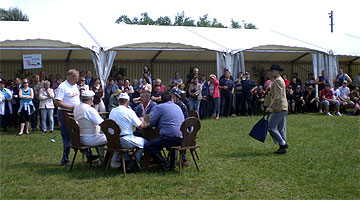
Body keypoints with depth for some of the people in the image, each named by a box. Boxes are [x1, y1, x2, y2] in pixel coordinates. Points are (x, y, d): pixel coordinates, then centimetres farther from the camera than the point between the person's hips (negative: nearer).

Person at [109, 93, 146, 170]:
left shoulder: (112, 111, 6)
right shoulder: (129, 112, -12)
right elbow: (140, 126, -10)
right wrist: (142, 120, 13)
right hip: (126, 141, -6)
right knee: (144, 141, 14)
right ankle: (132, 164, 10)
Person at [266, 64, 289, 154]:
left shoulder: (277, 81, -15)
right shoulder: (280, 80, 19)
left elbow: (277, 97, -22)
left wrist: (270, 107, -19)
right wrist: (272, 107, 23)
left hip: (279, 109, -10)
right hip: (283, 108, 10)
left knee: (271, 127, -6)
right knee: (281, 129, 11)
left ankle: (283, 144, -4)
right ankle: (283, 148, 14)